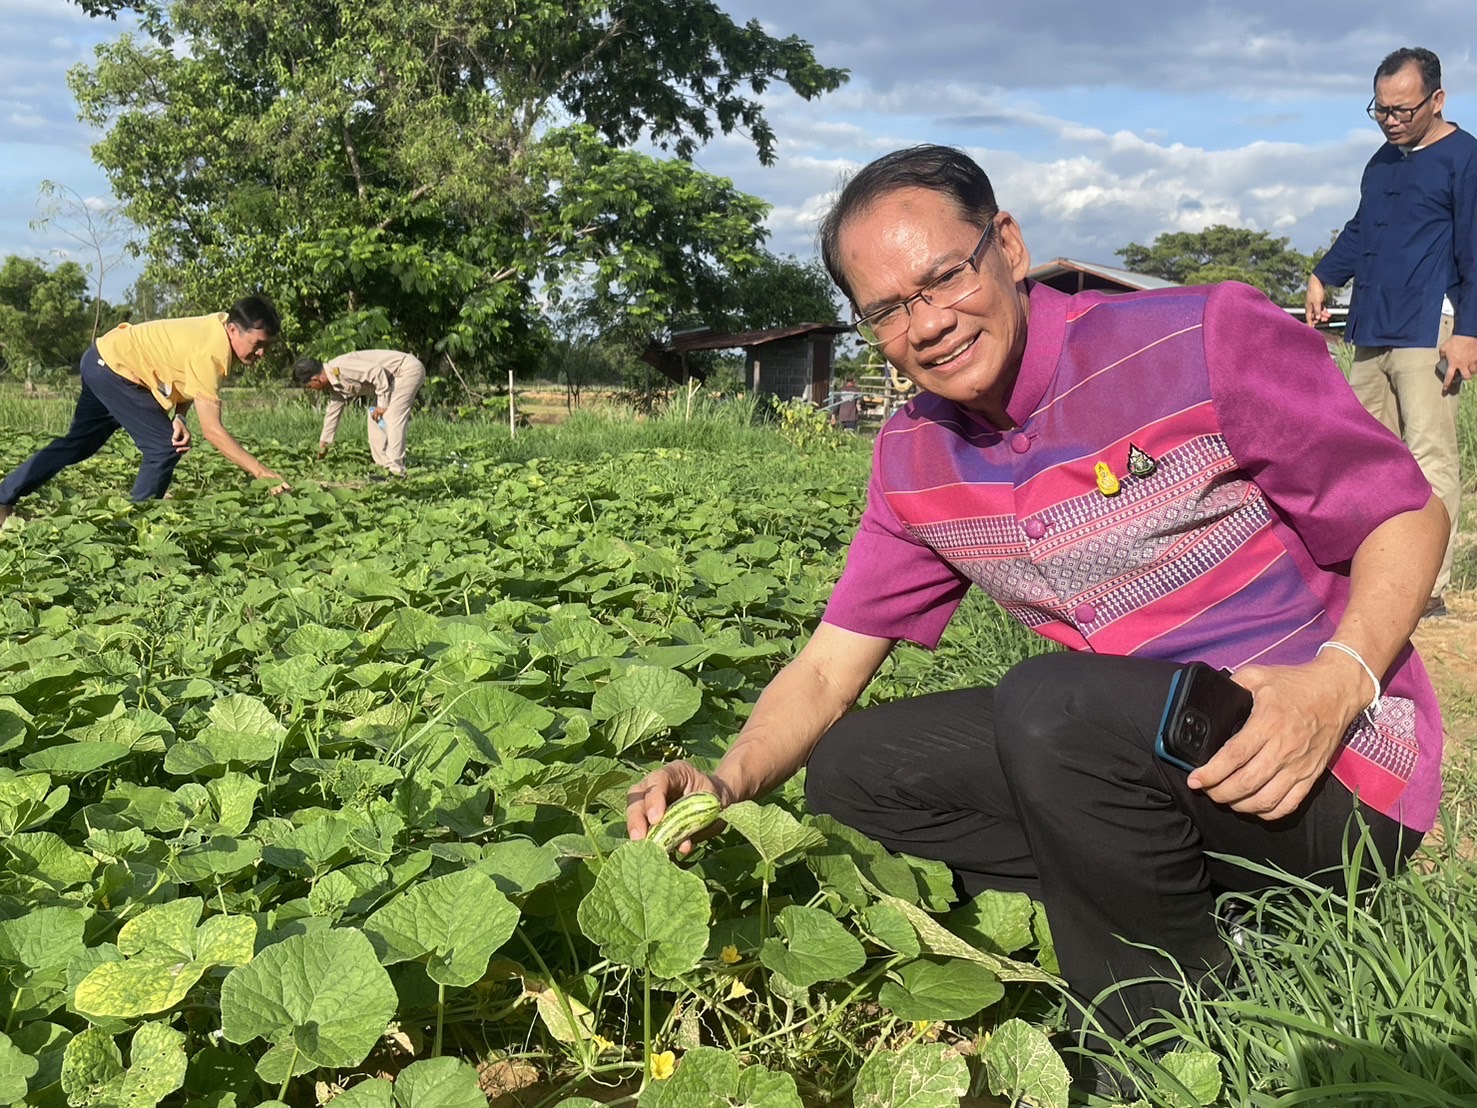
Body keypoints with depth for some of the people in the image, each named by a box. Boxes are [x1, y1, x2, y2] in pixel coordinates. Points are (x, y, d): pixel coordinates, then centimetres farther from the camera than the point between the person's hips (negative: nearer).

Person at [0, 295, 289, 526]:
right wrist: (261, 473, -40)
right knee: (165, 447, -14)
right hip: (113, 365, -10)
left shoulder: (221, 326, -8)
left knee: (77, 444, 21)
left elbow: (185, 379, 3)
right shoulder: (211, 352, -34)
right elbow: (212, 429, -36)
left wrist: (179, 417, -15)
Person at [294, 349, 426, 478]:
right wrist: (323, 444, 31)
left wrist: (383, 405, -19)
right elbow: (333, 413, 22)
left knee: (391, 418, -17)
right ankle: (382, 465, 11)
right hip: (394, 377, 10)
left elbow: (377, 372, -28)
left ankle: (395, 470, -17)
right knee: (375, 419, 9)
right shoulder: (334, 384, 9)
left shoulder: (339, 368, -23)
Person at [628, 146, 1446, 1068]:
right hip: (1134, 756, 6)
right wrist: (728, 783, -16)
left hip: (1331, 764, -6)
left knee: (1052, 705, -33)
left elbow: (1411, 516, -7)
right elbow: (828, 670, 3)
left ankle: (1171, 1021, -7)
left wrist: (1340, 681, -27)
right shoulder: (914, 457, 2)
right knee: (851, 768, 0)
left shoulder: (1213, 341, -14)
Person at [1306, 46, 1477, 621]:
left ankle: (1429, 588, -8)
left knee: (1430, 456, -10)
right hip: (1371, 334, 8)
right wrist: (1324, 276, 14)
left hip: (1428, 333, -8)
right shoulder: (1381, 162, 20)